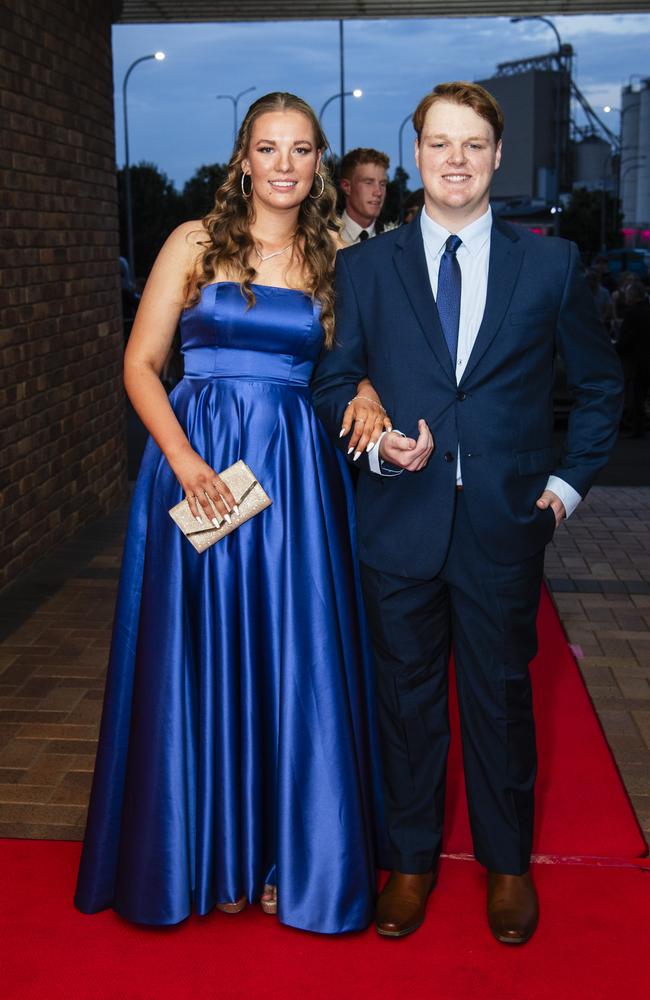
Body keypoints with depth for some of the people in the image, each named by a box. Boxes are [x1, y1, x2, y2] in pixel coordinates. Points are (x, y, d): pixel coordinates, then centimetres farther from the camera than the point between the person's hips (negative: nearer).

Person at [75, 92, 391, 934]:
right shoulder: (196, 242, 3)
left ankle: (288, 852, 22)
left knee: (294, 660, 4)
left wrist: (367, 398, -11)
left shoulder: (332, 257, 9)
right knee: (203, 656, 5)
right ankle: (214, 854, 24)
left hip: (295, 476, 2)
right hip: (195, 464, -1)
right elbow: (140, 363, -1)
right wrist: (185, 461, -14)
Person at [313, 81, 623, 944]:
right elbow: (332, 382, 7)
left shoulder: (551, 264, 3)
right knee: (406, 698, 12)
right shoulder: (364, 268, 4)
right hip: (400, 522, 1)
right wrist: (376, 443, -11)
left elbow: (600, 382, 10)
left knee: (502, 696, 12)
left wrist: (570, 479, 4)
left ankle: (507, 863, 31)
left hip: (505, 525, 0)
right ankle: (412, 858, 30)